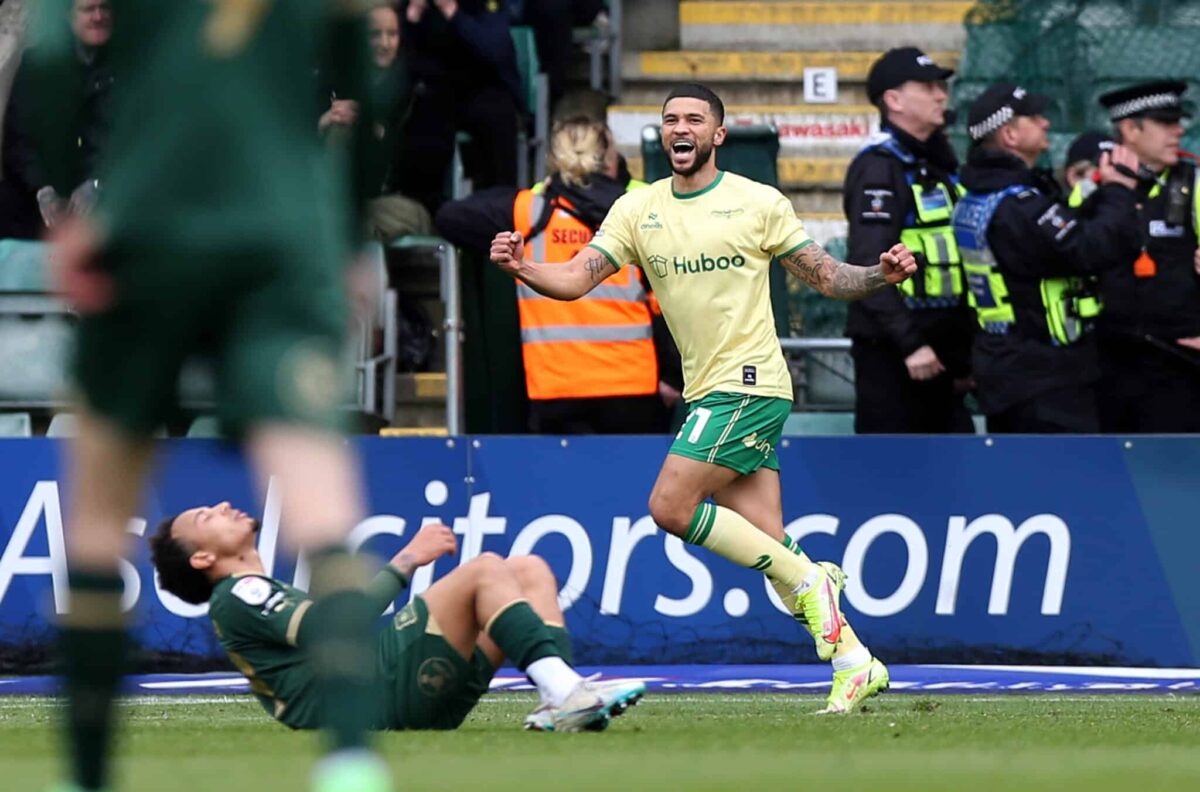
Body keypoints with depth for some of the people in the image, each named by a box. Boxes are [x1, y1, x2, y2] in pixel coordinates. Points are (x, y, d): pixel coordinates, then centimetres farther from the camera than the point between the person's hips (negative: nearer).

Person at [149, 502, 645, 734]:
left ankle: (562, 703, -18)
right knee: (485, 569, -20)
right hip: (379, 699, -10)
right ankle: (562, 690, -37)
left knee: (529, 569, 6)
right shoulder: (236, 598, 4)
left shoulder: (268, 597, 36)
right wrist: (406, 562, -7)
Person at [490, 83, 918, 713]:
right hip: (708, 393, 5)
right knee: (767, 545, 2)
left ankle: (807, 582, -6)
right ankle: (853, 662, 9)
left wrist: (882, 276, -15)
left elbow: (824, 275, 3)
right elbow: (577, 278, 2)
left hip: (748, 383, -5)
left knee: (671, 506, -17)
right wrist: (522, 269, -18)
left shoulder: (759, 203, -2)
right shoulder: (637, 210, 9)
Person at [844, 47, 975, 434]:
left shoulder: (939, 166, 17)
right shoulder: (879, 168, -11)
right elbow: (869, 268, -21)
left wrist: (965, 351, 19)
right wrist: (909, 344, -27)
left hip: (937, 351, 9)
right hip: (892, 354, -9)